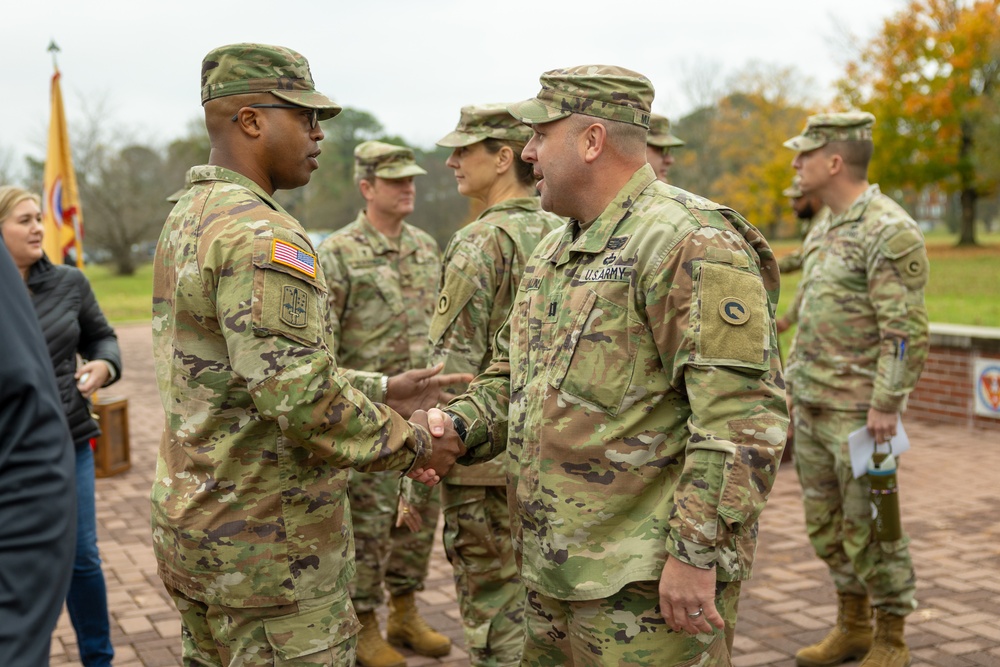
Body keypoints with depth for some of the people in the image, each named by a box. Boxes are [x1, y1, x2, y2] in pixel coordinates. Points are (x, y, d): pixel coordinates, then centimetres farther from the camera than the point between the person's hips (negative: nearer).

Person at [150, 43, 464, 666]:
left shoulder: (187, 220, 12)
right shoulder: (259, 233, -20)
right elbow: (300, 394, -28)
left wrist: (390, 394, 12)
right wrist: (413, 447, -14)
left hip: (193, 520, 10)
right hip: (269, 544, -10)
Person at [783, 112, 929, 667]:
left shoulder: (890, 232, -15)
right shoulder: (824, 230, 13)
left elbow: (906, 330, -19)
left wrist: (887, 404, -22)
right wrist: (796, 383, 18)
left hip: (859, 412, -9)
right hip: (812, 408, 9)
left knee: (869, 529, 1)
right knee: (826, 523, 15)